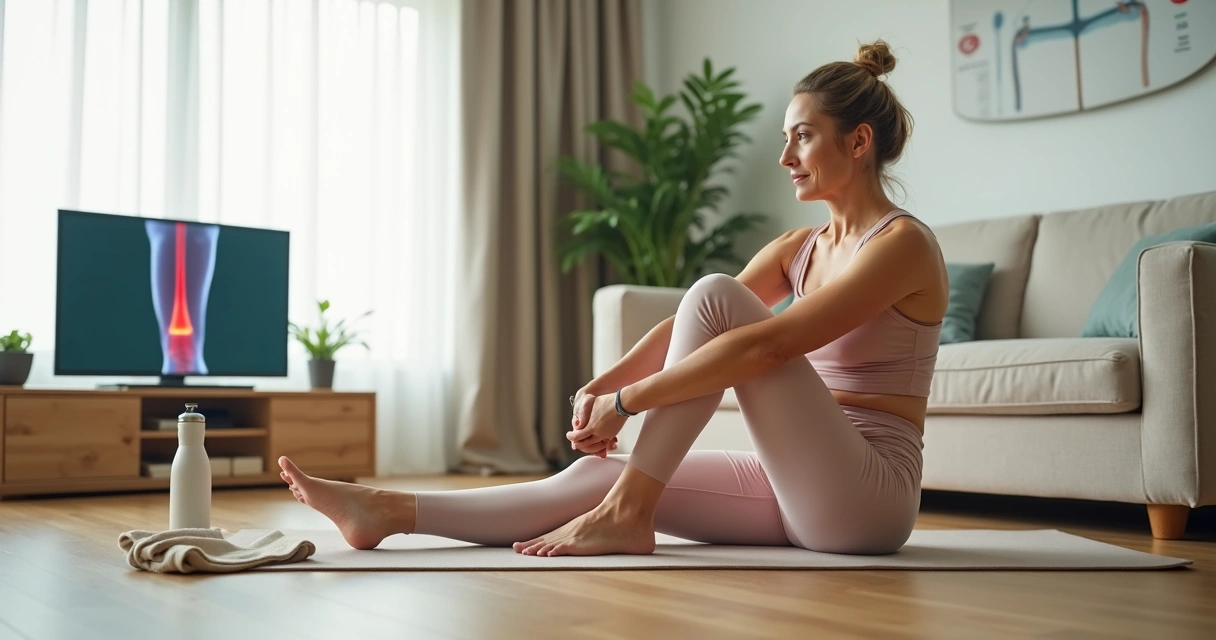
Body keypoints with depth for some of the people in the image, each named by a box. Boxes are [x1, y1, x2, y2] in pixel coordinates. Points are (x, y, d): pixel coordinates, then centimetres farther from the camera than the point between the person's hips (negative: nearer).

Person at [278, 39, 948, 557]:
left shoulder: (902, 243, -12)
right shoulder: (799, 248, 14)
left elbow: (765, 344, -24)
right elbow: (689, 327, 3)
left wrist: (627, 402, -23)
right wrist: (604, 384, -13)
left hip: (867, 493, -7)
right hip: (803, 489, 7)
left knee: (716, 295, -20)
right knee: (594, 475, -5)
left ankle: (627, 512, -15)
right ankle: (390, 512, 1)